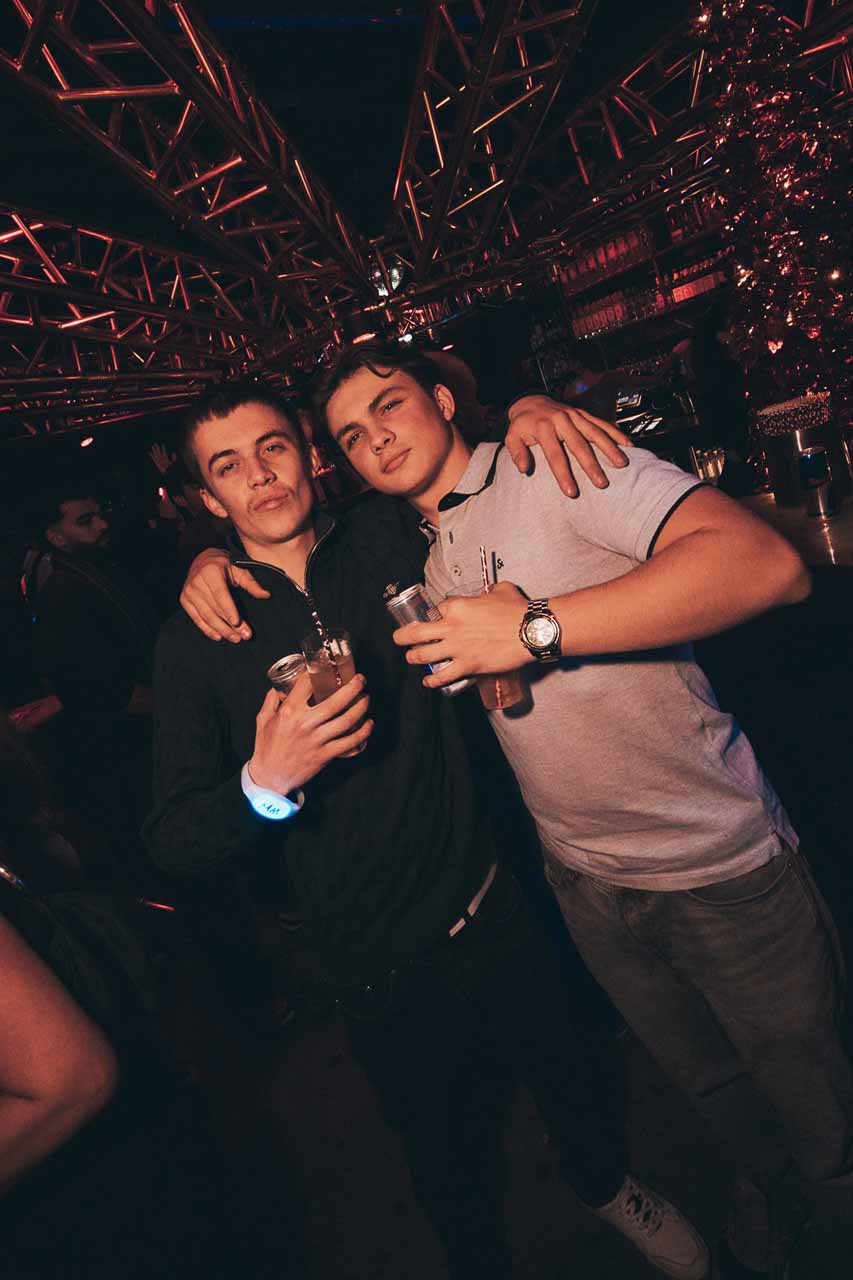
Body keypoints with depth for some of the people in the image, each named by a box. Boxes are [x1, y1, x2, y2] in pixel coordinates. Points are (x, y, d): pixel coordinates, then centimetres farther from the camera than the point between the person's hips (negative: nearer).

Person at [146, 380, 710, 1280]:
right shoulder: (197, 641, -9)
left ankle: (605, 1186, 61)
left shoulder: (384, 538, -5)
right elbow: (171, 842, -10)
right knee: (450, 1164, 22)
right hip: (383, 976, -1)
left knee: (576, 1078, 26)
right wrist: (265, 781, -29)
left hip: (491, 913, 2)